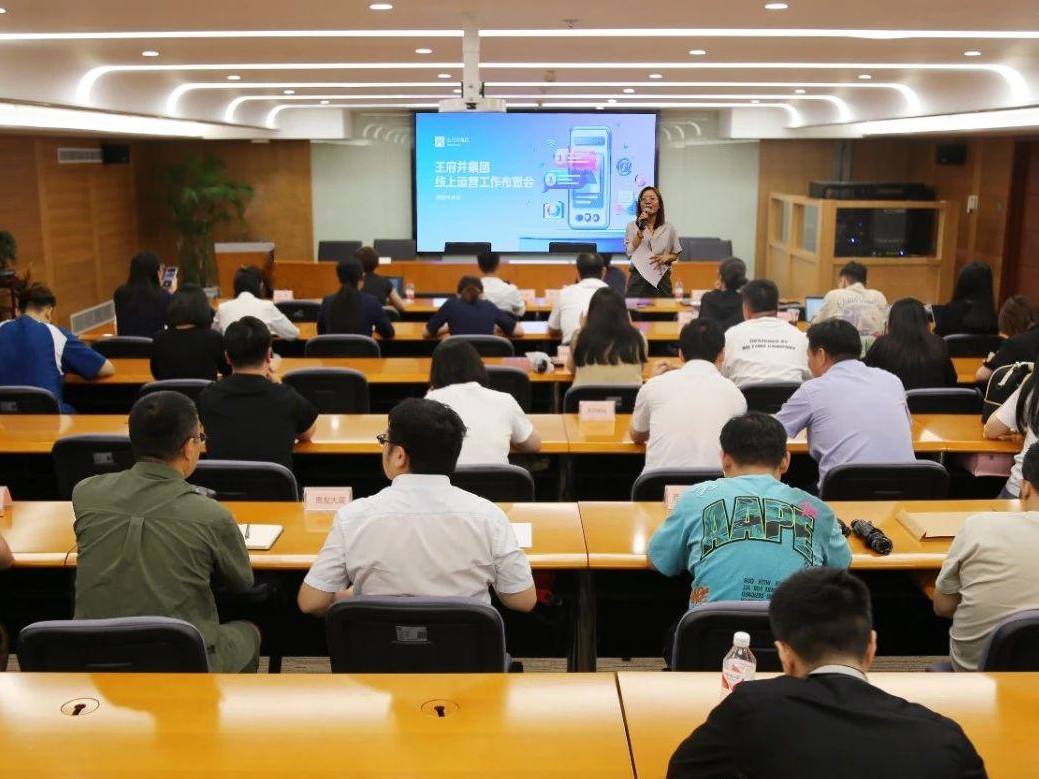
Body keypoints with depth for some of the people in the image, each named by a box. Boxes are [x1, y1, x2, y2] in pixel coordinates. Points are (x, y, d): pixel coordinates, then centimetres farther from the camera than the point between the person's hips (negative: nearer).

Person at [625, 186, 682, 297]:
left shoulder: (668, 228, 7)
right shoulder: (632, 226, 3)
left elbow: (675, 255, 16)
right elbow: (631, 253, -9)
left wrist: (666, 257, -5)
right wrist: (640, 230, -14)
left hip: (661, 281, 2)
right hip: (638, 280, -2)